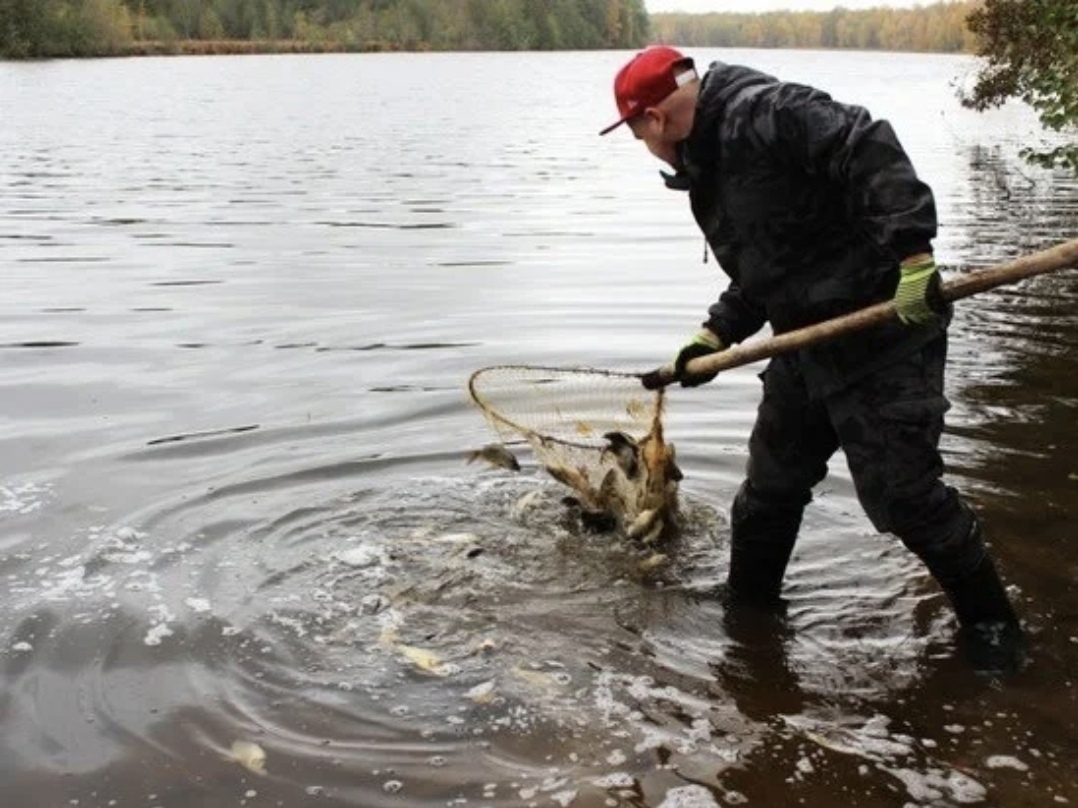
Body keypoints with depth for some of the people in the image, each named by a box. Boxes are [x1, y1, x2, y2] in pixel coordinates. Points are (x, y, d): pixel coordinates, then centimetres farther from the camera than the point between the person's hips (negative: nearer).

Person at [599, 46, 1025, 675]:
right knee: (769, 486, 17)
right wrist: (714, 338, 12)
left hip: (883, 330, -10)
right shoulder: (709, 166, 15)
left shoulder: (762, 112, -16)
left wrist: (913, 255, -33)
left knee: (902, 491, -5)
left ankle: (990, 621, 16)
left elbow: (871, 151, -27)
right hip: (805, 343, 10)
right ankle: (747, 603, 37)